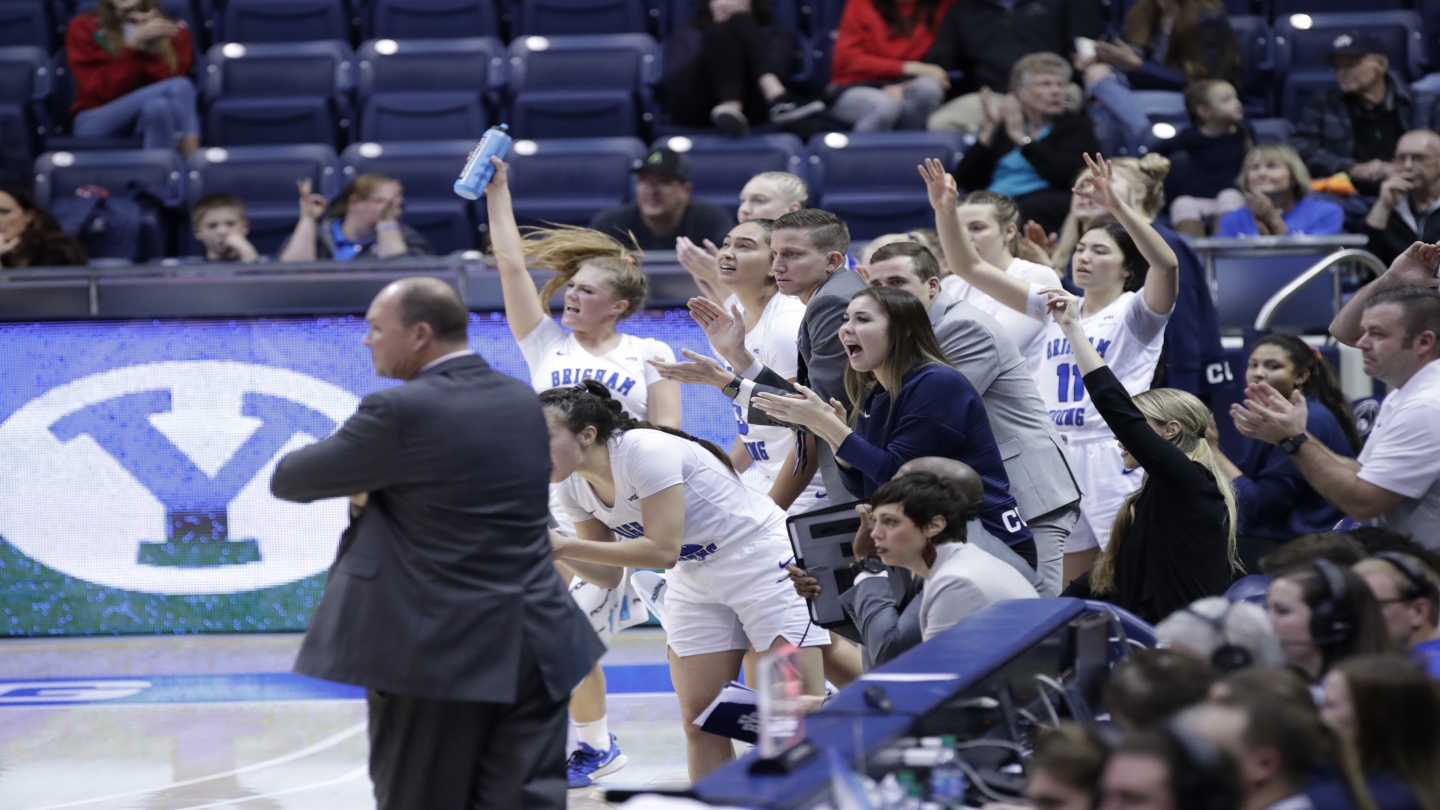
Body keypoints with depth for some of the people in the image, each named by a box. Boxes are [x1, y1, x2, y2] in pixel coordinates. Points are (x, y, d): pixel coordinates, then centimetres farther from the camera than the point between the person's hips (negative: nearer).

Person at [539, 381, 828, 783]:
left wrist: (567, 546, -32)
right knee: (699, 718, 2)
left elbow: (663, 551, -32)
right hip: (696, 584, 8)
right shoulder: (573, 486, -3)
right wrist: (553, 550, -16)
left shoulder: (645, 450, -28)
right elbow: (609, 574, 4)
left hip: (764, 565, -8)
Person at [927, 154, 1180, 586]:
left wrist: (1117, 205, -32)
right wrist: (944, 210, -1)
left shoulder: (1135, 312, 0)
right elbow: (969, 267, 13)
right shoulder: (1056, 308, 15)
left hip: (1113, 458, -6)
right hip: (1059, 457, 6)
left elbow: (1166, 263, -21)